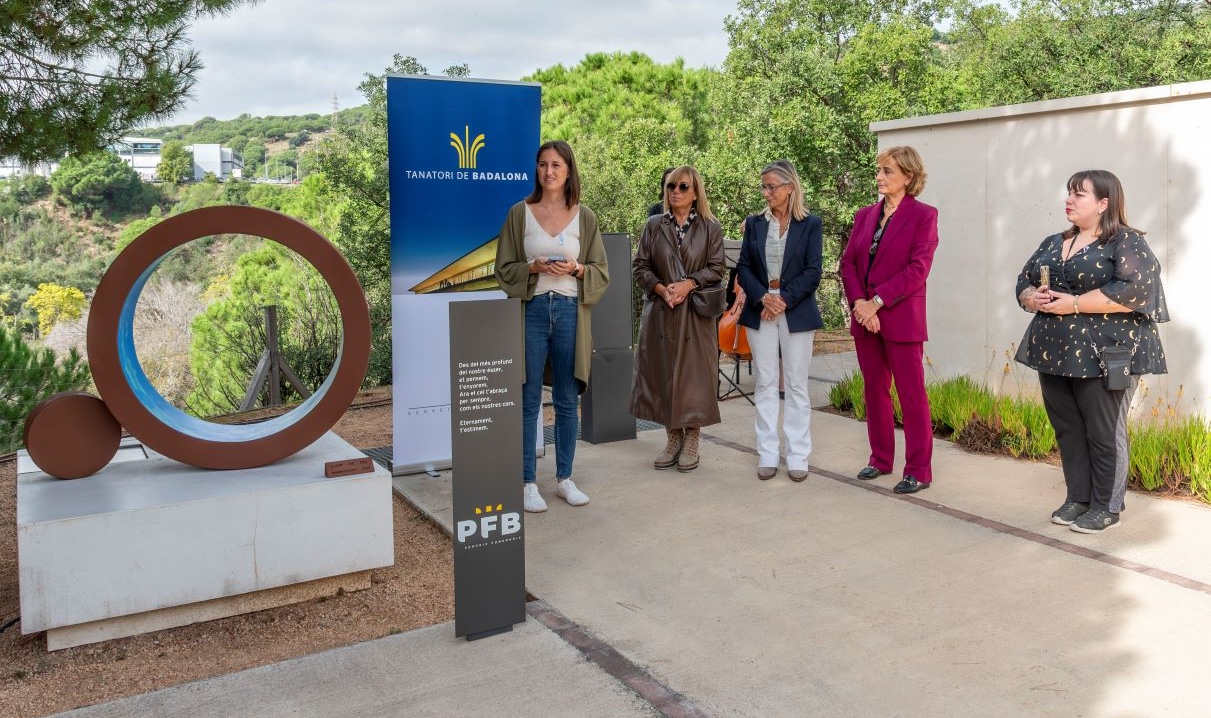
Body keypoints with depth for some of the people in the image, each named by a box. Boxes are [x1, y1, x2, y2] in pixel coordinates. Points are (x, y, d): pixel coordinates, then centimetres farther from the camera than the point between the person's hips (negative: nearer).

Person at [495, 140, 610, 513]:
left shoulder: (584, 217, 6)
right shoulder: (520, 213, 3)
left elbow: (601, 272, 7)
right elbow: (504, 269, 3)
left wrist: (576, 269, -12)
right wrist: (533, 268, -14)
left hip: (570, 312, 1)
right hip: (531, 311, -1)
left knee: (567, 401, 8)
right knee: (528, 402, 2)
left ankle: (564, 479, 21)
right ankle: (527, 483, 12)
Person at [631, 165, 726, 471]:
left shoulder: (710, 227, 4)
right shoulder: (654, 225, 8)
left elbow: (716, 268, -1)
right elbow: (640, 266, 5)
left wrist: (688, 284, -15)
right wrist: (662, 289, -10)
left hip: (696, 313, -2)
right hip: (659, 311, 2)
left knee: (694, 374, 0)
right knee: (662, 374, 4)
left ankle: (692, 440, 12)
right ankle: (673, 437, 18)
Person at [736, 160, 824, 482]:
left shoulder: (810, 224, 0)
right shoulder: (754, 223, 8)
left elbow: (813, 271, -5)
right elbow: (743, 267, 4)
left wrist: (784, 299, -15)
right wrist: (763, 297, -12)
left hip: (796, 313, -2)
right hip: (760, 311, 2)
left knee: (796, 385, 2)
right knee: (765, 383, 5)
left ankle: (797, 456, 10)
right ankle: (768, 455, 12)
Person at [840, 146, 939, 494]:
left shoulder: (923, 215, -4)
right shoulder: (865, 215, 12)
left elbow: (917, 269, -12)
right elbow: (848, 262, 7)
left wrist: (877, 302, -16)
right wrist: (858, 302, -9)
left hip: (901, 318, -6)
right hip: (864, 317, 6)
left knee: (912, 395, -1)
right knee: (875, 390, 13)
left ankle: (919, 470, 7)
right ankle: (881, 459, 25)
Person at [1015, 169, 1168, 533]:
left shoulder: (1127, 242, -5)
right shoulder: (1053, 243, 16)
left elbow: (1134, 290, -18)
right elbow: (1023, 281, 18)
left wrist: (1074, 304, -19)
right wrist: (1032, 298, -6)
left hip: (1104, 355, -6)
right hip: (1055, 352, 6)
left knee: (1104, 433, 2)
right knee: (1067, 429, 11)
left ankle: (1106, 507, 14)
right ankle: (1077, 499, 23)